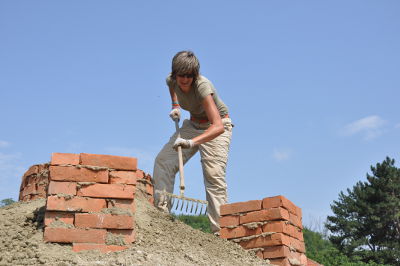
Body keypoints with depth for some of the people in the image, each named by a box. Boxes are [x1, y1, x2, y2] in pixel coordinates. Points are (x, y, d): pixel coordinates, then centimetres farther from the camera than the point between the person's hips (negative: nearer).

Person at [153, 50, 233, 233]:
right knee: (163, 160, -6)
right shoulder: (171, 80, -16)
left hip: (216, 127, -6)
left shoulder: (202, 87, -35)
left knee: (214, 175, -19)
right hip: (193, 124, 7)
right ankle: (161, 211, -2)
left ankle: (220, 230, -18)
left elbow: (218, 127, -46)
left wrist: (192, 142, -58)